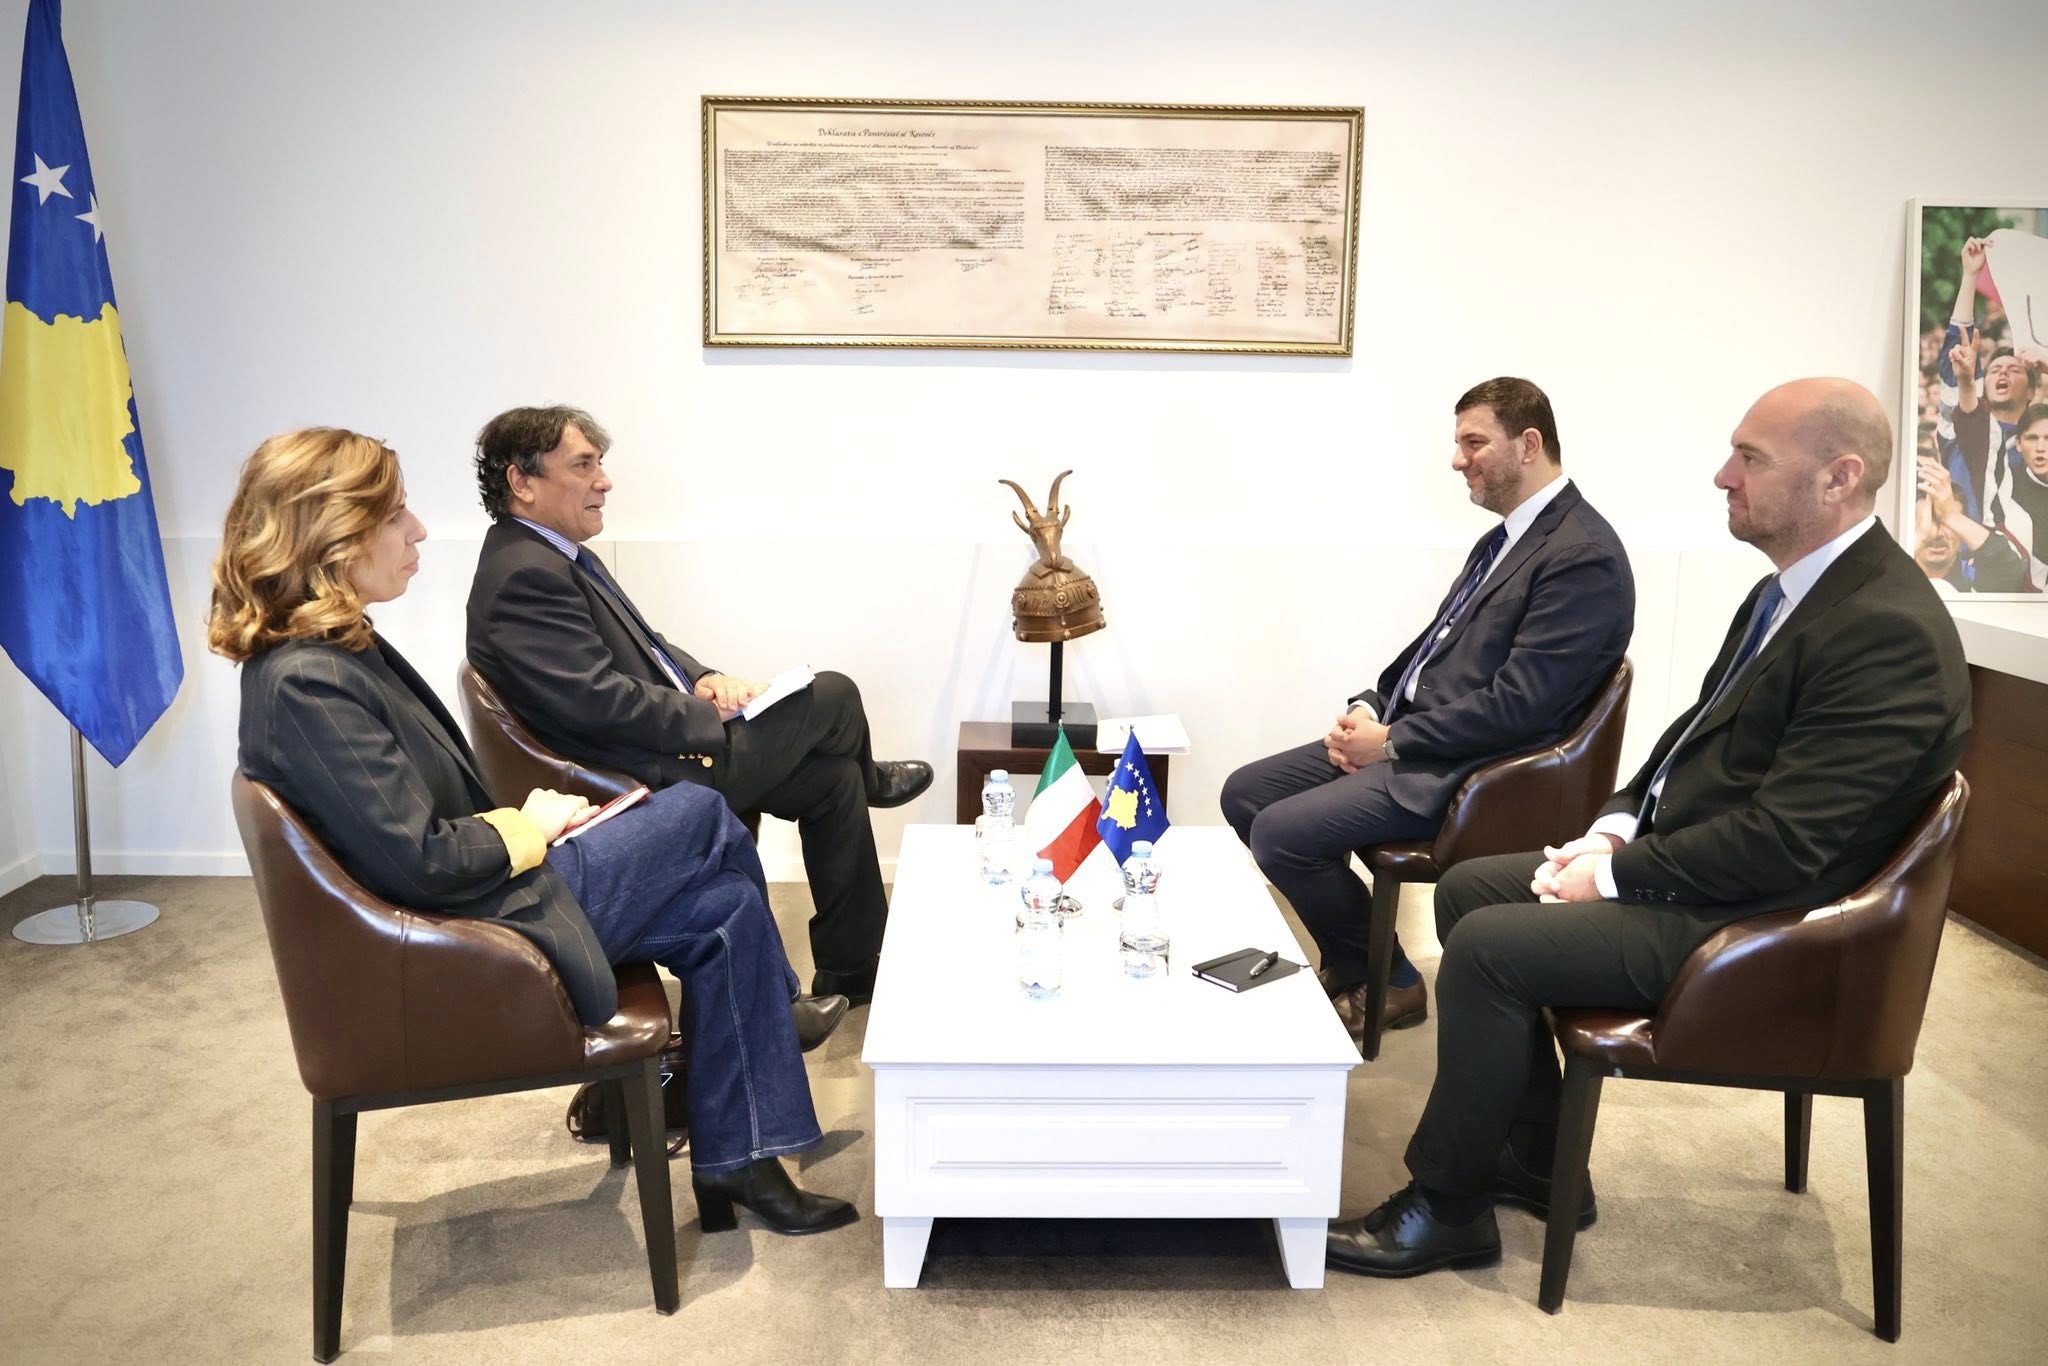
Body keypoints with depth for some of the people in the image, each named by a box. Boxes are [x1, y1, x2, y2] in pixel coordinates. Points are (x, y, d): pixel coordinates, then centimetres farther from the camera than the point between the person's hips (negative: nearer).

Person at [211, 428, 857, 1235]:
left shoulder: (333, 650, 7)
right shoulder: (307, 682, -25)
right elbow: (419, 861, -25)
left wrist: (519, 823, -1)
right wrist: (529, 827, -9)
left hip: (479, 893, 10)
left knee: (723, 910, 1)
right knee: (700, 817, -2)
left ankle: (737, 1163, 11)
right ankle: (773, 1008, 22)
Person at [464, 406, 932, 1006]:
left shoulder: (555, 554, 11)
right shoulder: (526, 575, -22)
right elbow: (600, 700, -27)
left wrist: (705, 679, 0)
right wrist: (711, 715, -15)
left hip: (680, 745, 10)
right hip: (661, 777, -10)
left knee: (833, 778, 10)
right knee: (835, 697, -1)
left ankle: (850, 977, 21)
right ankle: (870, 781, 36)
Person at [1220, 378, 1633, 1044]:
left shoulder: (1584, 555, -16)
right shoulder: (1506, 538, 14)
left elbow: (1515, 706, -22)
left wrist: (1391, 741, -16)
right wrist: (1369, 707, 2)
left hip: (1469, 770, -10)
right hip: (1410, 734, 10)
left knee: (1279, 832, -19)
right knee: (1245, 793, 5)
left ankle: (1383, 984, 4)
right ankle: (1350, 955, 17)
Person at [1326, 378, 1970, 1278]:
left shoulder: (1889, 630, -23)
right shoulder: (1792, 590, 8)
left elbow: (1783, 841, -26)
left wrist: (1617, 874, -17)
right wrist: (1615, 827, 1)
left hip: (1751, 915, -10)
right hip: (1675, 855, 10)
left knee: (1488, 947, -20)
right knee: (1467, 889, 9)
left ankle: (1443, 1208, 1)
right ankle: (1534, 1159, 19)